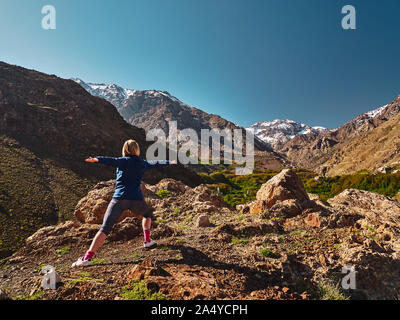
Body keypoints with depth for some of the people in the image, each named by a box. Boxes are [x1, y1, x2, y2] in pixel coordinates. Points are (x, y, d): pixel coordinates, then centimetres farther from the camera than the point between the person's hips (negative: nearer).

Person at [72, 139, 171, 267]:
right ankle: (147, 240, 28)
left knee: (105, 228, -1)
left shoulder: (123, 161, 4)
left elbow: (112, 161, -18)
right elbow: (155, 165, 32)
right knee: (148, 214, 32)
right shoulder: (142, 163, 15)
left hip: (119, 199, -2)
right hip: (136, 199, 2)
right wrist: (168, 163, 51)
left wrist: (97, 159, -34)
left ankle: (88, 257, -8)